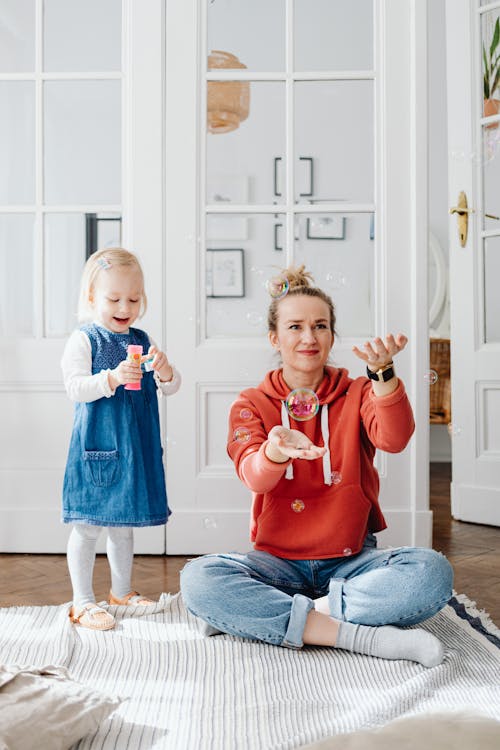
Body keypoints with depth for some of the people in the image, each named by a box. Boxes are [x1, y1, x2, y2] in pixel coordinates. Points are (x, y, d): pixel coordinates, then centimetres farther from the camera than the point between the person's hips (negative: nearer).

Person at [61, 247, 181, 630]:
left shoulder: (142, 340, 8)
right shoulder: (83, 340, -8)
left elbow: (171, 387, 7)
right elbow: (74, 386, -17)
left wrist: (164, 372, -16)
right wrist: (112, 379, -33)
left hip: (136, 448, 6)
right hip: (97, 447, -6)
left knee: (124, 522, 19)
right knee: (88, 525, 2)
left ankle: (122, 589, 35)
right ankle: (83, 602, 15)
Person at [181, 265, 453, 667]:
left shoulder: (357, 394, 7)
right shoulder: (252, 404, 4)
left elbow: (394, 439, -17)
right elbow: (254, 477, -16)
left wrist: (383, 374, -35)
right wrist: (276, 451, -40)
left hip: (351, 561, 1)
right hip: (278, 562, 0)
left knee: (432, 571, -28)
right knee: (198, 578, -29)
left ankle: (260, 615, -23)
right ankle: (361, 636, -28)